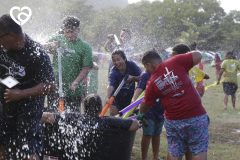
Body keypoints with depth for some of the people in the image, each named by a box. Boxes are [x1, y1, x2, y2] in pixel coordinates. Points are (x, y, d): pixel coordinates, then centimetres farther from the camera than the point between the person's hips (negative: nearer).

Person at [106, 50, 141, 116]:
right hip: (116, 99, -3)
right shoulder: (113, 72, -26)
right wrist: (107, 98, -61)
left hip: (129, 98, 3)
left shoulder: (131, 65, -16)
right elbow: (110, 86, -42)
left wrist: (133, 78, -30)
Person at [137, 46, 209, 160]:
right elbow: (198, 56, -8)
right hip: (196, 115, -2)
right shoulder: (176, 62, -9)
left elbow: (146, 105, 11)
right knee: (199, 150, 8)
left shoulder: (152, 83, 0)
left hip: (172, 120, 2)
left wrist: (140, 114, 33)